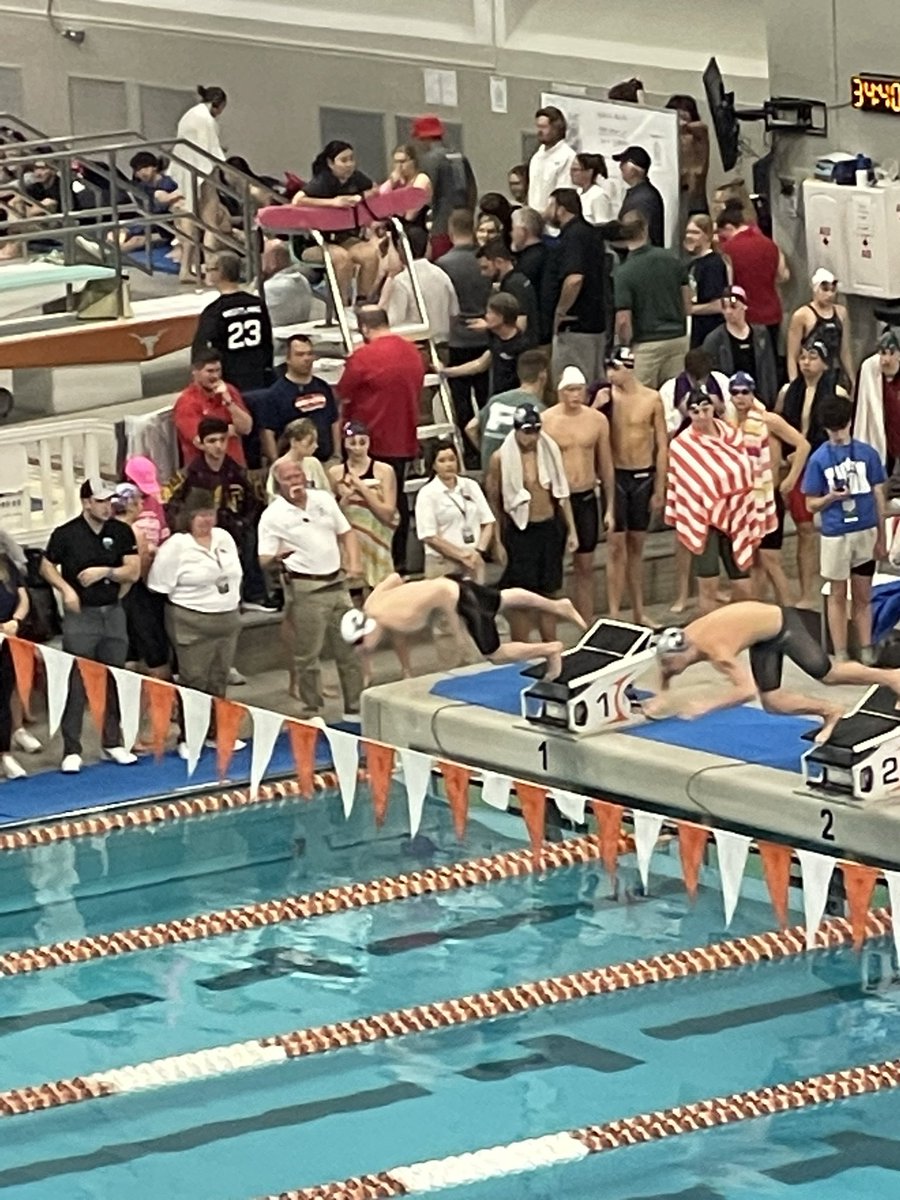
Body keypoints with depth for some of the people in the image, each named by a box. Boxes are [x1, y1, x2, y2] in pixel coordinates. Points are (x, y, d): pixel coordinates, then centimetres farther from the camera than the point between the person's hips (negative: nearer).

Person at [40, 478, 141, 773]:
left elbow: (133, 571, 1)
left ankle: (113, 743, 21)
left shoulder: (121, 532, 2)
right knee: (76, 685, -5)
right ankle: (71, 751, -2)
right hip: (80, 616, -4)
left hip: (113, 613, 4)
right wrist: (65, 589, -12)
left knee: (114, 683, 9)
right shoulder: (66, 534, -7)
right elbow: (47, 566, 4)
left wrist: (105, 572, -15)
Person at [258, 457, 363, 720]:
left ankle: (355, 708, 21)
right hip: (305, 589, -5)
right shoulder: (273, 516, -8)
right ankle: (311, 713, 9)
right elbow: (264, 560, -11)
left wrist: (354, 562, 0)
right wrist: (277, 557, -35)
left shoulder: (324, 499, 7)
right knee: (308, 656, -1)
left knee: (349, 649, 10)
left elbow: (346, 533, 15)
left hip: (337, 583, 5)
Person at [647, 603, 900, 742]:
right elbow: (665, 672, 8)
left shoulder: (716, 651, -39)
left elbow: (748, 691, -43)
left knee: (828, 675, 9)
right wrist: (662, 699, -9)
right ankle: (830, 712, 25)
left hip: (782, 625, -7)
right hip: (763, 639, 7)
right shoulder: (680, 643, -15)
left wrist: (706, 706, -43)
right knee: (772, 703, 6)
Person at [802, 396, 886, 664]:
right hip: (835, 534, -1)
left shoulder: (867, 453, 0)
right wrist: (832, 497, -19)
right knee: (837, 596, 8)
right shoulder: (819, 458, -2)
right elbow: (811, 504, 2)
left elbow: (878, 496, 5)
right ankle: (840, 656, 14)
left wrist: (881, 538, 6)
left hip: (866, 531, 1)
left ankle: (867, 653, 17)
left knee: (863, 596, 9)